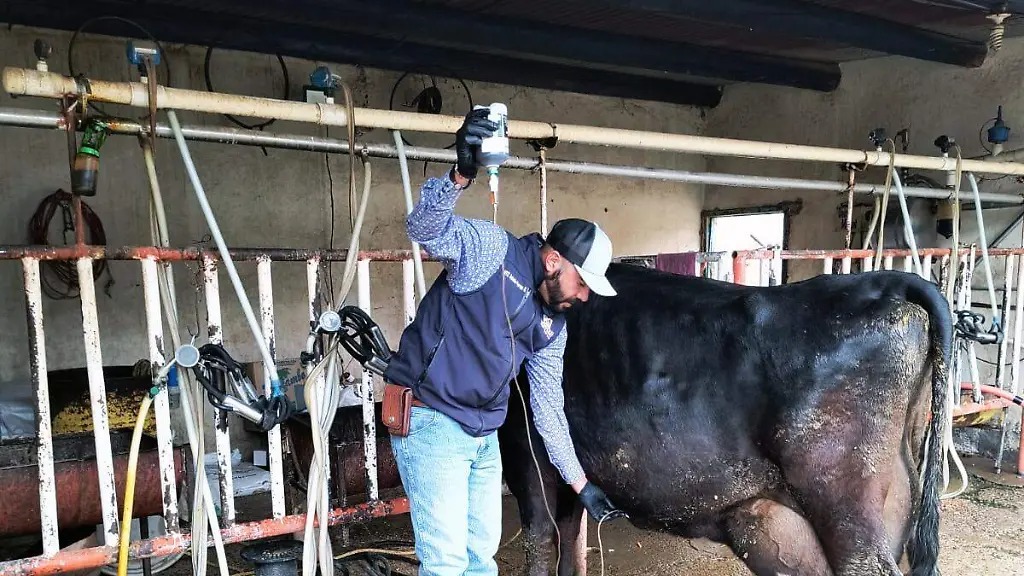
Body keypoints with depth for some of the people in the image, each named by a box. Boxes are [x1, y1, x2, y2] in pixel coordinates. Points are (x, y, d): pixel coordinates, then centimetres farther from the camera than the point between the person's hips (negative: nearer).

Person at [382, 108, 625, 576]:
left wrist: (581, 483, 16)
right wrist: (462, 175, -47)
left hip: (484, 434, 8)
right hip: (430, 420, -7)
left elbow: (549, 407, 14)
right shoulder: (490, 247, -11)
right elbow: (426, 228, -28)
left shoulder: (552, 327, 8)